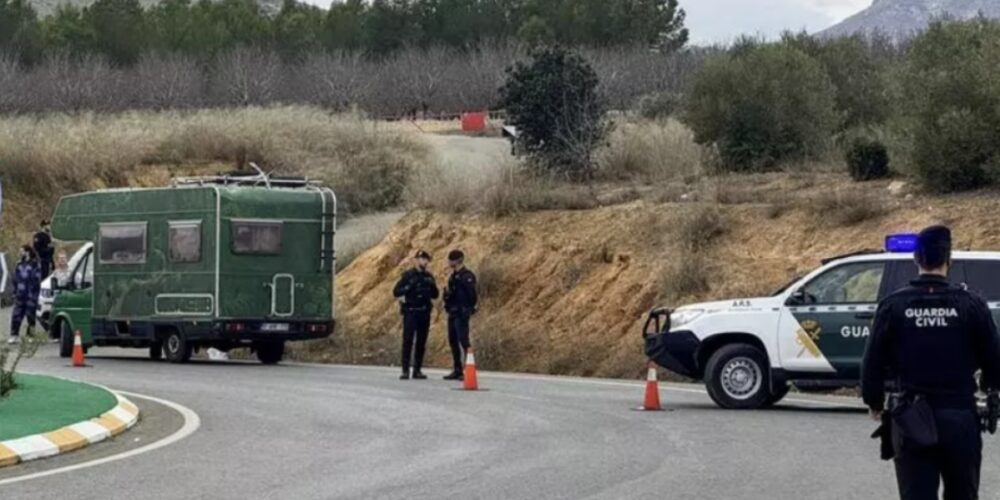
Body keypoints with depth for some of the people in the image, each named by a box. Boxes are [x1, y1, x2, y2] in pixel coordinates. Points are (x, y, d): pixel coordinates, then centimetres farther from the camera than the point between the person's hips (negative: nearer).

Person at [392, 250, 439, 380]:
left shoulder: (429, 277, 12)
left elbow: (435, 295, 15)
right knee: (408, 341, -9)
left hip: (425, 313, 5)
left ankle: (417, 370, 11)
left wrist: (432, 286, -4)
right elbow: (396, 292, -3)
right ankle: (405, 370, -10)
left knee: (421, 342, 5)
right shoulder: (408, 275, -1)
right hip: (410, 312, -5)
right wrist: (409, 287, -17)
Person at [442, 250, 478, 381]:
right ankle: (457, 370, 16)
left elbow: (471, 295, -17)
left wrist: (468, 309, -17)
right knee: (453, 341, 11)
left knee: (463, 340, -12)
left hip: (461, 313, -10)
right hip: (452, 312, 10)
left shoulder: (466, 276, -12)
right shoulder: (453, 276, 17)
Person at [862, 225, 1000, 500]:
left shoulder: (894, 306, -4)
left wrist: (875, 403, 17)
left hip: (912, 420, 0)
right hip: (960, 418, 0)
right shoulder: (971, 305, -6)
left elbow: (873, 362, 0)